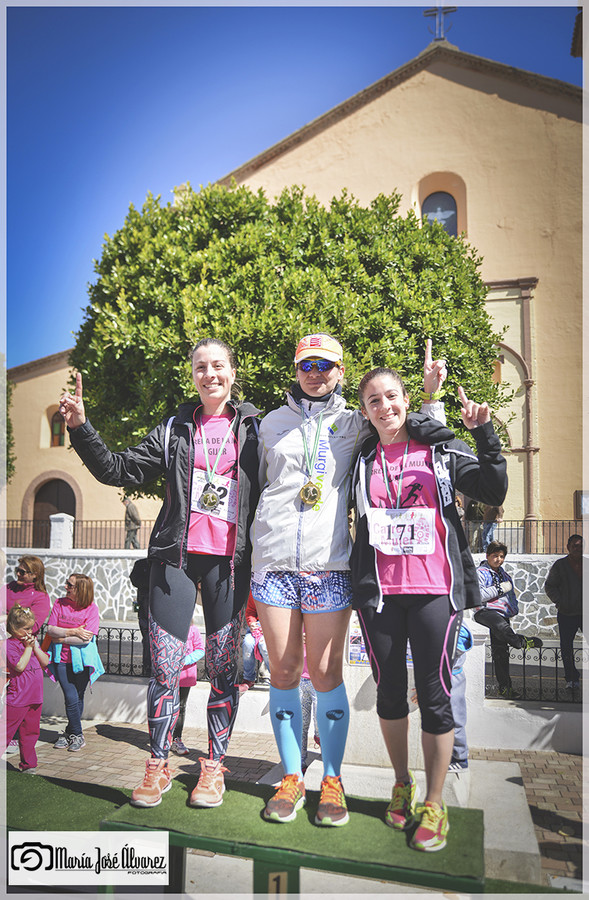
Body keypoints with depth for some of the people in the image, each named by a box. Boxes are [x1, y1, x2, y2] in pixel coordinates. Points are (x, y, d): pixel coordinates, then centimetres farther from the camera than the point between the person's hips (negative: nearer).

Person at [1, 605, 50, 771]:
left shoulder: (31, 641, 10)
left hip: (35, 697, 7)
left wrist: (35, 646, -6)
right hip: (17, 699, -7)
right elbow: (20, 666, -22)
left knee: (30, 732, 14)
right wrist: (28, 647, -18)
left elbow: (45, 662, 5)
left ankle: (28, 764, 25)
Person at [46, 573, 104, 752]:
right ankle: (77, 736, 11)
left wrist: (62, 638, -12)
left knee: (79, 698, 8)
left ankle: (70, 733, 27)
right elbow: (50, 629, -4)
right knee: (71, 698, -5)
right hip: (62, 659, 1)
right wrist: (73, 632, -14)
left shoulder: (91, 608, -7)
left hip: (82, 661, -1)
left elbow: (86, 638, -15)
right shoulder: (60, 603, 2)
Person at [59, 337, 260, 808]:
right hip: (176, 556, 1)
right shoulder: (175, 429, 9)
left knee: (224, 668, 6)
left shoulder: (254, 427, 7)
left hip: (229, 559, -1)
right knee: (164, 666, 3)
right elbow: (120, 470, 7)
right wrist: (81, 428, -2)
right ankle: (158, 766, 21)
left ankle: (214, 766, 23)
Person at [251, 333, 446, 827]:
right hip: (274, 561, 2)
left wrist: (430, 395, 2)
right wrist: (250, 549, 18)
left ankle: (332, 780, 19)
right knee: (283, 672, 6)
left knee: (326, 672, 1)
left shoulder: (354, 424, 11)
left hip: (328, 564, -1)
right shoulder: (273, 423, 14)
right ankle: (292, 777, 22)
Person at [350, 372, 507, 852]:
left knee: (435, 694, 3)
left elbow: (494, 491, -4)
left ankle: (434, 804, 21)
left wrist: (485, 435, -13)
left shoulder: (442, 449, 3)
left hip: (435, 589, -2)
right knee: (389, 689, 13)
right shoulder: (362, 461, 9)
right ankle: (402, 783, 35)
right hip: (378, 592, 2)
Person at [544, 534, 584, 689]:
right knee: (566, 647, 3)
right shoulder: (560, 565, -3)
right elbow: (549, 586, 0)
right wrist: (560, 602, -7)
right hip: (566, 614, -2)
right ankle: (571, 678, 16)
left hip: (585, 612, 2)